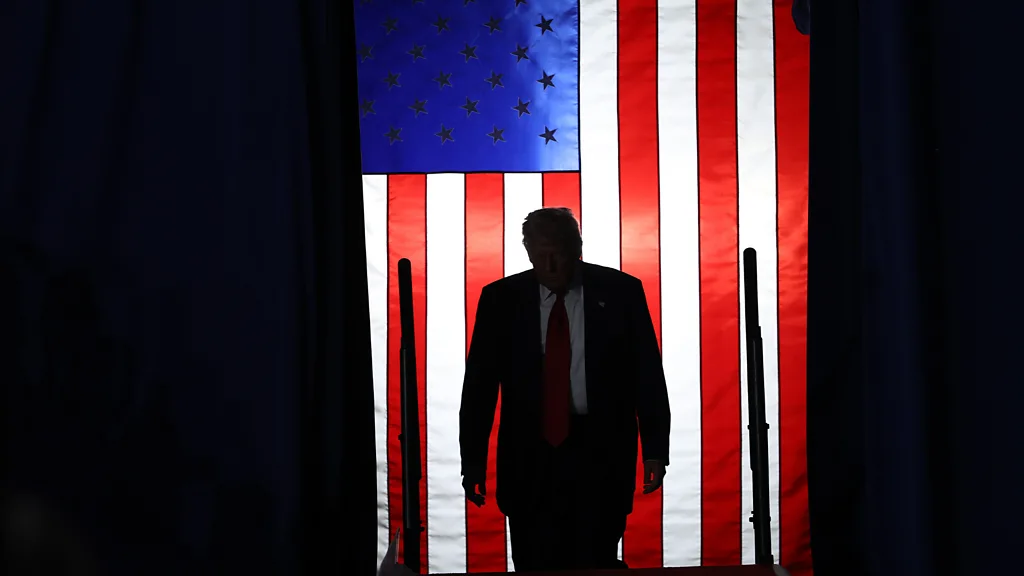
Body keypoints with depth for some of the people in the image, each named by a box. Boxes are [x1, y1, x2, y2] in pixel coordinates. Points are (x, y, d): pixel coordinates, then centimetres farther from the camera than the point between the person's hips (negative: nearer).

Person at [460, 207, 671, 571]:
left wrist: (655, 449, -3)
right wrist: (473, 460, 0)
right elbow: (480, 382, 4)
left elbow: (648, 373, 2)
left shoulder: (620, 291, 0)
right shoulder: (501, 298, 3)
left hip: (602, 451, -1)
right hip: (529, 456, 1)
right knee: (534, 567, 2)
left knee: (595, 566, -3)